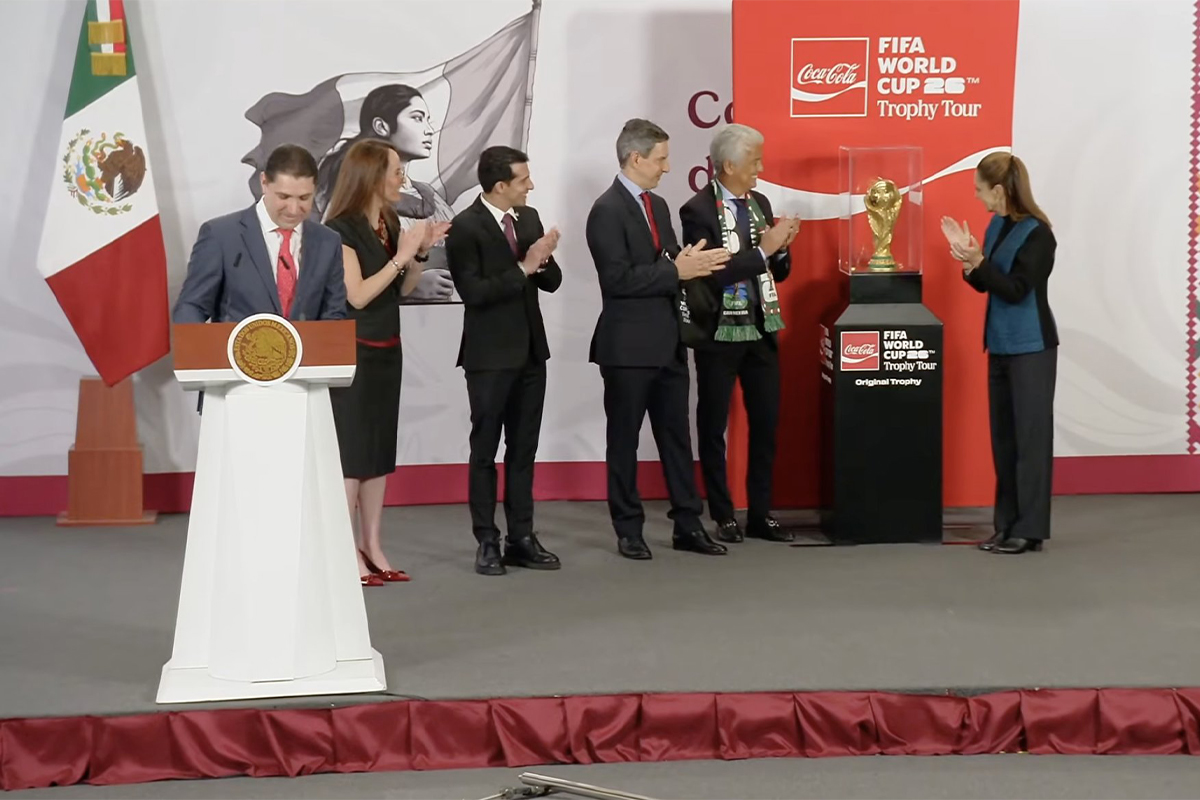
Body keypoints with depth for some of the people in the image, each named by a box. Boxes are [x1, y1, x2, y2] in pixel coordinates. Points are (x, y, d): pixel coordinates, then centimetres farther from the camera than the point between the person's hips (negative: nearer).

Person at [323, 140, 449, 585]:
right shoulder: (341, 229, -15)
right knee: (350, 450, -4)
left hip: (386, 350, 8)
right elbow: (357, 295, -20)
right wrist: (401, 255, -20)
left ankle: (372, 548, 15)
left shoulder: (389, 223, 7)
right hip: (351, 352, -8)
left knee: (380, 449, 10)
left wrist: (421, 252, -2)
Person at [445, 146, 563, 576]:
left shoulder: (529, 218, 7)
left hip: (530, 350, 6)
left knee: (524, 448, 10)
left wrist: (544, 258, -13)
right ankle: (487, 542, 7)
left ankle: (521, 537, 15)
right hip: (490, 355, -6)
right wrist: (523, 269, -21)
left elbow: (552, 281, 8)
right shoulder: (465, 228, -13)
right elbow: (473, 291, -20)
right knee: (485, 450, 2)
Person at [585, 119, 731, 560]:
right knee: (624, 440, 3)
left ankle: (688, 525, 14)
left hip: (667, 342, 8)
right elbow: (619, 279, -21)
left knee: (676, 436, 9)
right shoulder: (607, 211, -13)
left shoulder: (658, 206, 13)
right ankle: (629, 531, 10)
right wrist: (676, 270, -21)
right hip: (628, 346, -8)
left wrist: (694, 262, -4)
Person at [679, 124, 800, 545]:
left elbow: (778, 272, 13)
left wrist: (781, 248, -7)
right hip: (720, 333, -6)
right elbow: (713, 275, -22)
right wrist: (762, 249, -22)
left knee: (766, 422, 8)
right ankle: (723, 516, 13)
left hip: (761, 329, 6)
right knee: (713, 426, 5)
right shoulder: (698, 211, -12)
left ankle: (760, 514, 16)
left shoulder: (759, 203, 8)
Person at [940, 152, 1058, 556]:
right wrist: (966, 256, -4)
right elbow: (984, 284, 12)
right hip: (1001, 344, 8)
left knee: (1030, 435, -4)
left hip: (1031, 347, -8)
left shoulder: (1036, 234, -16)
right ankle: (1007, 524, 16)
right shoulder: (997, 226, 8)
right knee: (1003, 435, 10)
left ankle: (1030, 529, 0)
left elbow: (1016, 290, -19)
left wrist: (978, 261, -26)